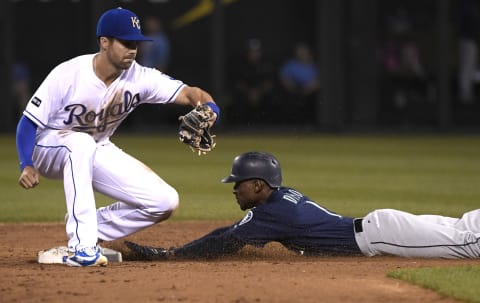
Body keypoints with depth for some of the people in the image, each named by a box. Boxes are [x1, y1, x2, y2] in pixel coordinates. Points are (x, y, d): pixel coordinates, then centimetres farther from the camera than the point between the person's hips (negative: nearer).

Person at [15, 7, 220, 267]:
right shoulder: (67, 75, -26)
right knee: (81, 142, -42)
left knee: (165, 202, -10)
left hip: (96, 153, 5)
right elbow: (29, 122, -21)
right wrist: (27, 166, -36)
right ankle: (81, 245, -38)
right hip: (48, 146, -5)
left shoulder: (139, 78, -16)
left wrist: (208, 107, -47)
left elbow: (187, 93, -24)